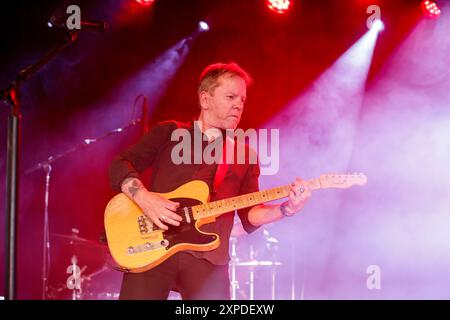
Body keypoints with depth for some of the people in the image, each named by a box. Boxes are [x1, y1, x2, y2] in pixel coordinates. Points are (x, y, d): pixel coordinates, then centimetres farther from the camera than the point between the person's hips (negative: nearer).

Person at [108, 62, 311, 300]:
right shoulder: (168, 133, 13)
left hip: (208, 258, 2)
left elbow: (250, 215, 13)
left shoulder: (245, 155, 19)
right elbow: (120, 165, 6)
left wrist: (285, 209, -6)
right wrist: (143, 197, -12)